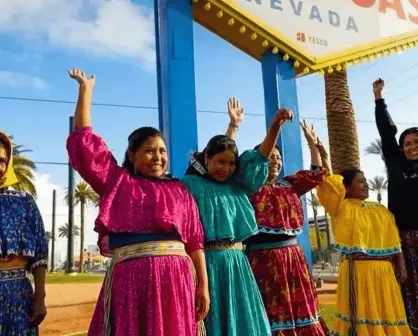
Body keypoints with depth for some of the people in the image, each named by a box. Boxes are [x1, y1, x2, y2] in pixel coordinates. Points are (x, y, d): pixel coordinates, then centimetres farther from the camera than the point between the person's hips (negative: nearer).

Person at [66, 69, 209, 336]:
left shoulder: (179, 191, 14)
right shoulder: (117, 182, 12)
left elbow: (194, 241, 10)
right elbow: (84, 141, 8)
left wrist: (203, 285, 3)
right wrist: (86, 89, 9)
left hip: (175, 279, 1)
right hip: (130, 278, -1)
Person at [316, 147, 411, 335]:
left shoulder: (380, 210, 14)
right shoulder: (341, 207, -1)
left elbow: (393, 242, 13)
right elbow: (327, 180, -14)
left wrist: (401, 266, 7)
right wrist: (323, 157, -12)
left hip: (384, 271, 5)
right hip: (357, 270, -5)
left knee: (387, 312, 12)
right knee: (361, 312, -1)